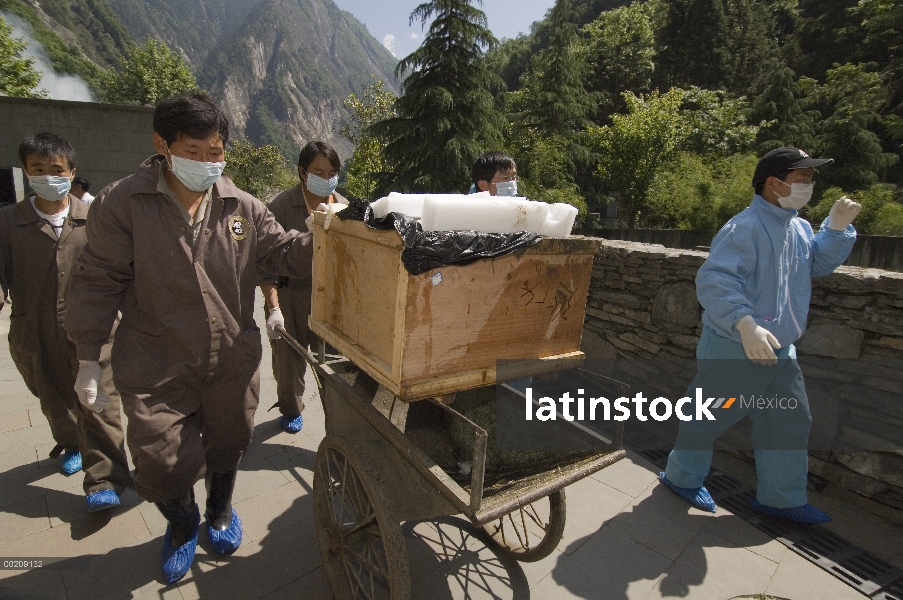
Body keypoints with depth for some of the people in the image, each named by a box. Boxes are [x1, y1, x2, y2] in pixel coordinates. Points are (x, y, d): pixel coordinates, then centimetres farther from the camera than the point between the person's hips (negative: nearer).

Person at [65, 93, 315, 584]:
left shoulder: (243, 207, -3)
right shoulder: (122, 204, -9)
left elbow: (284, 254, 1)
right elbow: (99, 283, -4)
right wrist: (88, 356, -1)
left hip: (233, 360, 2)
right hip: (155, 366, -2)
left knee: (227, 444, 19)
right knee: (162, 462, 4)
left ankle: (220, 511, 51)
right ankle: (182, 524, 41)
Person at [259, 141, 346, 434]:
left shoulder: (343, 207, 4)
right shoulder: (281, 206, -8)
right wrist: (274, 308, -20)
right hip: (290, 295, -2)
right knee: (289, 358, 10)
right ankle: (291, 410, 36)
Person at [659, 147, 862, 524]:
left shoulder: (799, 227, 9)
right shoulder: (745, 228, -22)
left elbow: (818, 264, 22)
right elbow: (713, 280, -32)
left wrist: (837, 227, 7)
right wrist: (745, 324, -43)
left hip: (779, 349, 9)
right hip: (734, 349, -9)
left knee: (790, 423, 17)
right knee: (708, 419, 7)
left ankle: (781, 497, 35)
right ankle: (681, 476, 29)